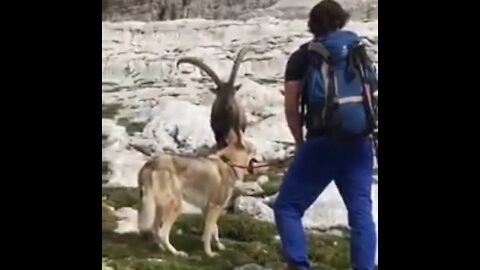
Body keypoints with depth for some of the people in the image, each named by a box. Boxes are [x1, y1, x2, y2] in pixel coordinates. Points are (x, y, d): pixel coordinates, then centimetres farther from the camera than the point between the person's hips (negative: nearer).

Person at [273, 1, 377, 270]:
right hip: (359, 142, 4)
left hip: (323, 142, -4)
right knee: (361, 211, 6)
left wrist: (300, 142, 9)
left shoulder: (303, 56, 4)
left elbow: (291, 106, -2)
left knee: (287, 206, 5)